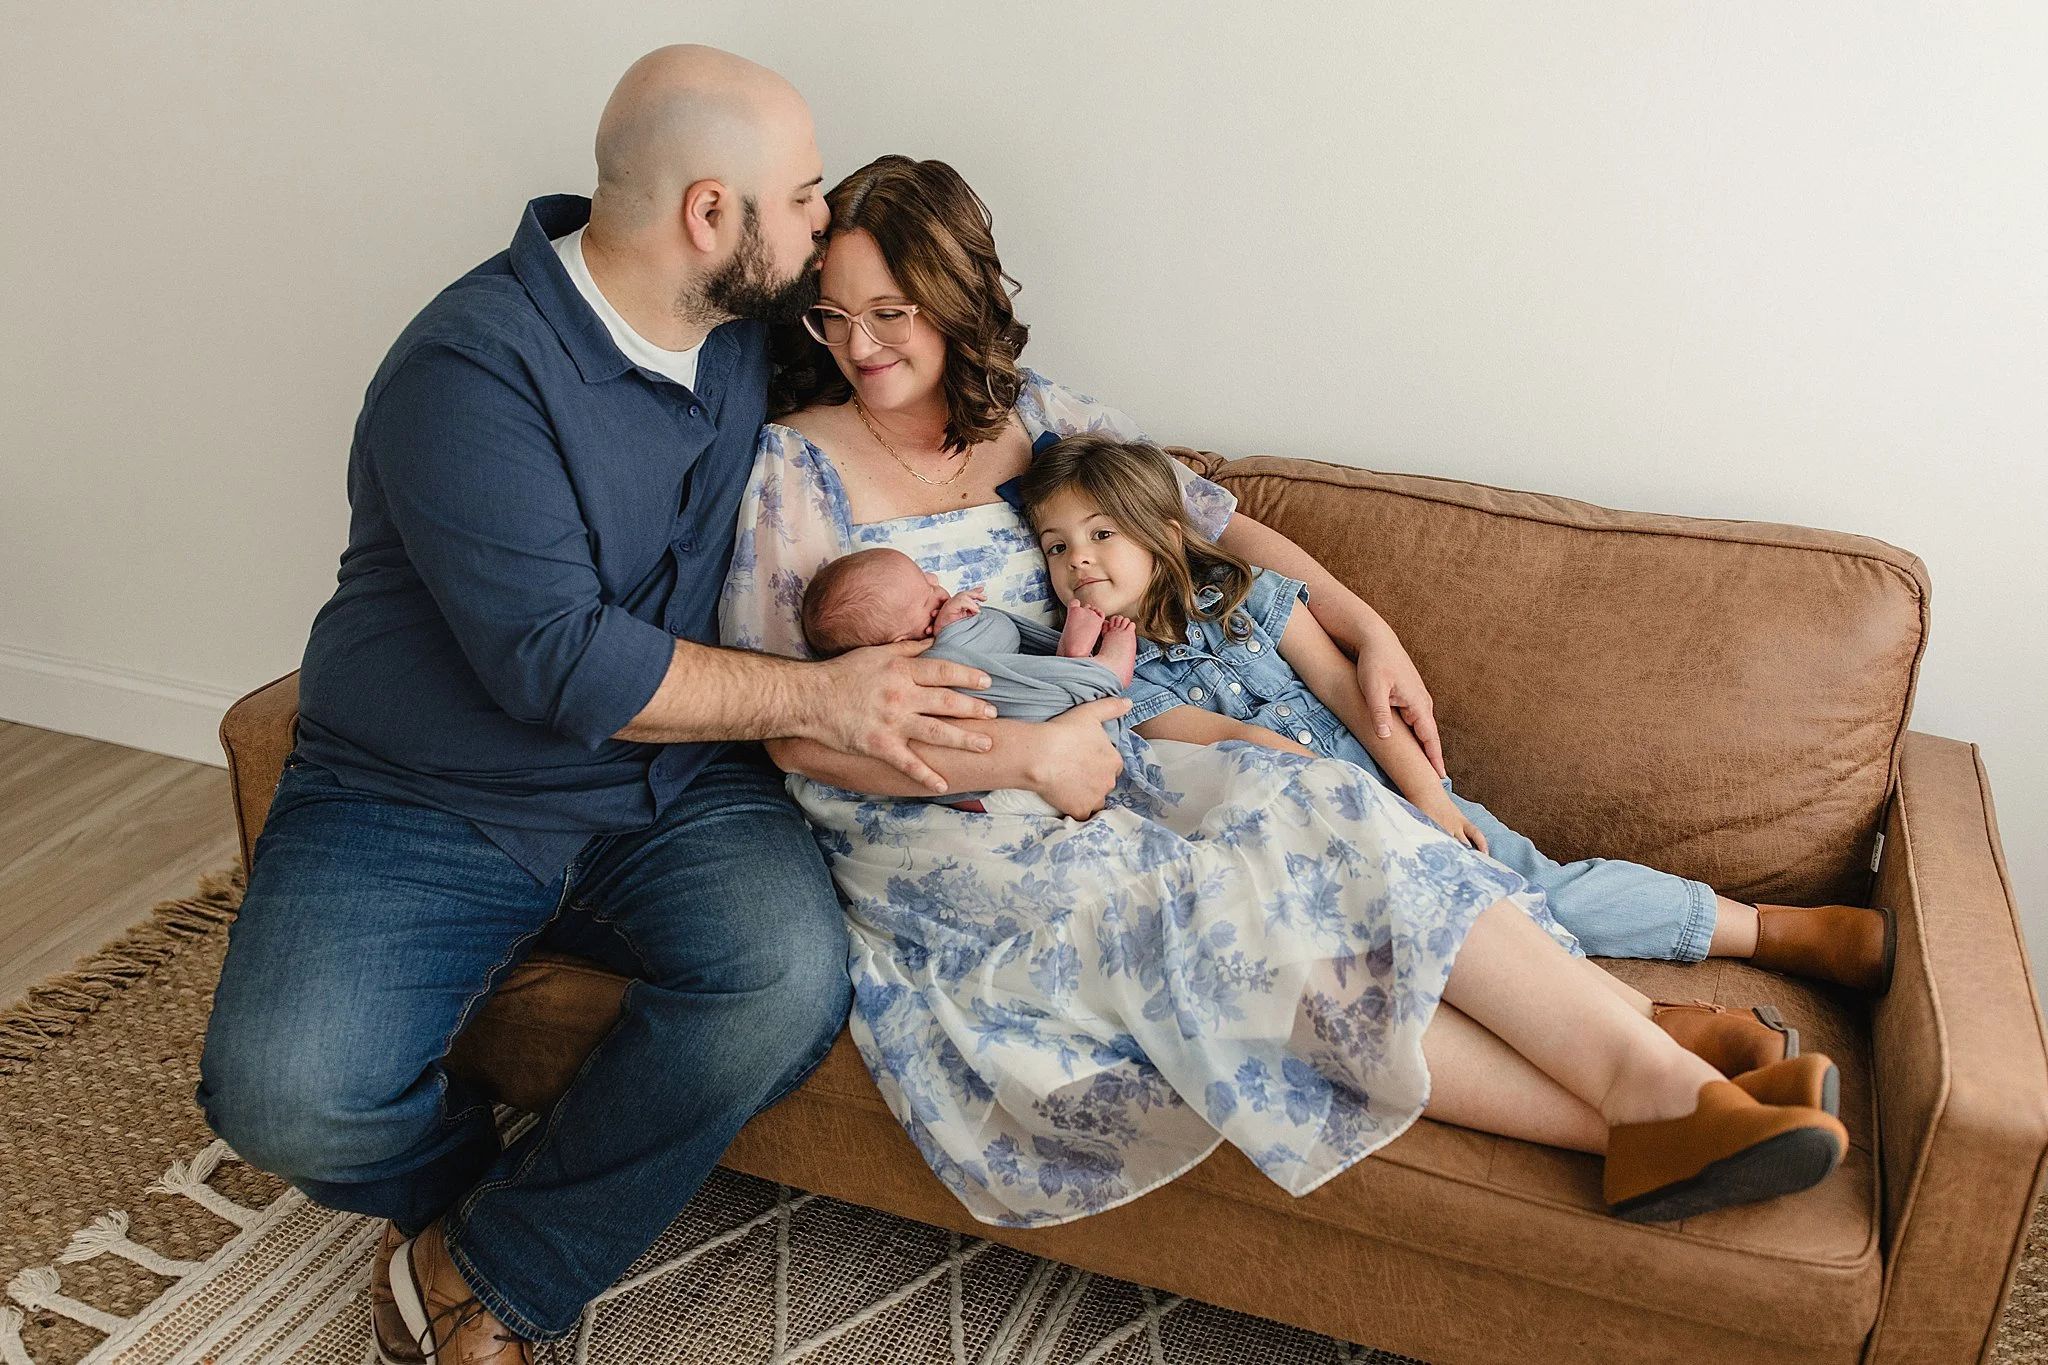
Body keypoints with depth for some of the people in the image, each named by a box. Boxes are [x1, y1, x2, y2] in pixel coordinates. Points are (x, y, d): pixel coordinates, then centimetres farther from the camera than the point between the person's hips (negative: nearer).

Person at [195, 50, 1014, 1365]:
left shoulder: (755, 327, 3)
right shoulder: (474, 368, -17)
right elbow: (556, 662, -23)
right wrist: (821, 693, -18)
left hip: (674, 796, 4)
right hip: (425, 803, -4)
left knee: (790, 981, -26)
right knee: (287, 1094, -24)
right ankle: (462, 1176, 15)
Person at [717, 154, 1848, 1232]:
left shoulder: (1033, 419, 8)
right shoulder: (795, 466, -7)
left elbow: (1220, 523, 15)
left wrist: (1367, 630, 5)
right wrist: (1024, 754, -20)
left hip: (1069, 748, 5)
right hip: (913, 817, -4)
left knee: (1313, 806, -23)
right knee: (1191, 906, -27)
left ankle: (1668, 1081, -28)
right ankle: (1623, 1120, -27)